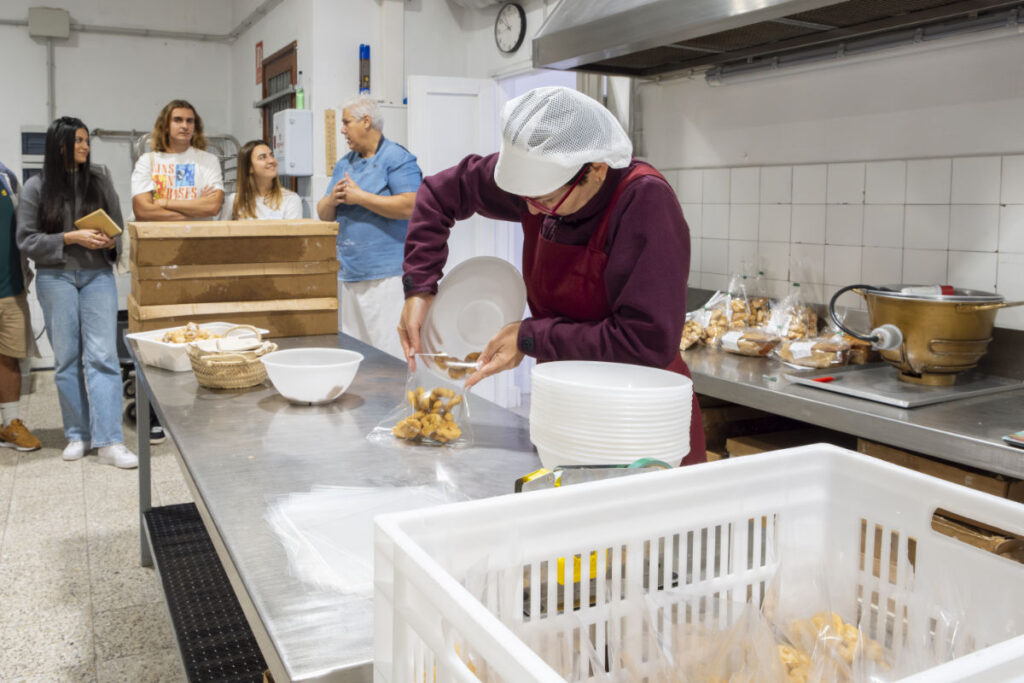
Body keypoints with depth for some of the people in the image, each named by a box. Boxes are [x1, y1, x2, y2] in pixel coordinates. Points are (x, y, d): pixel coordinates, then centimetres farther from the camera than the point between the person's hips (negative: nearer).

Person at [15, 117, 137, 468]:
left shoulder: (99, 182, 9)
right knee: (67, 359, 5)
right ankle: (78, 434, 17)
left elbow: (117, 228, 15)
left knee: (102, 356, -7)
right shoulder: (36, 187, 3)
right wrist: (70, 238, -12)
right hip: (56, 278, 0)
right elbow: (27, 239, 0)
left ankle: (110, 442, -9)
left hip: (98, 275, 1)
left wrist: (111, 242, -7)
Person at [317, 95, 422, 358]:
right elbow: (323, 214, 21)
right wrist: (332, 199, -3)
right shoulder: (344, 164, 20)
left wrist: (359, 196, -12)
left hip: (386, 275, -7)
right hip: (348, 275, 7)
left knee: (389, 355, -9)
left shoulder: (397, 158, -3)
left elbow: (409, 206, -17)